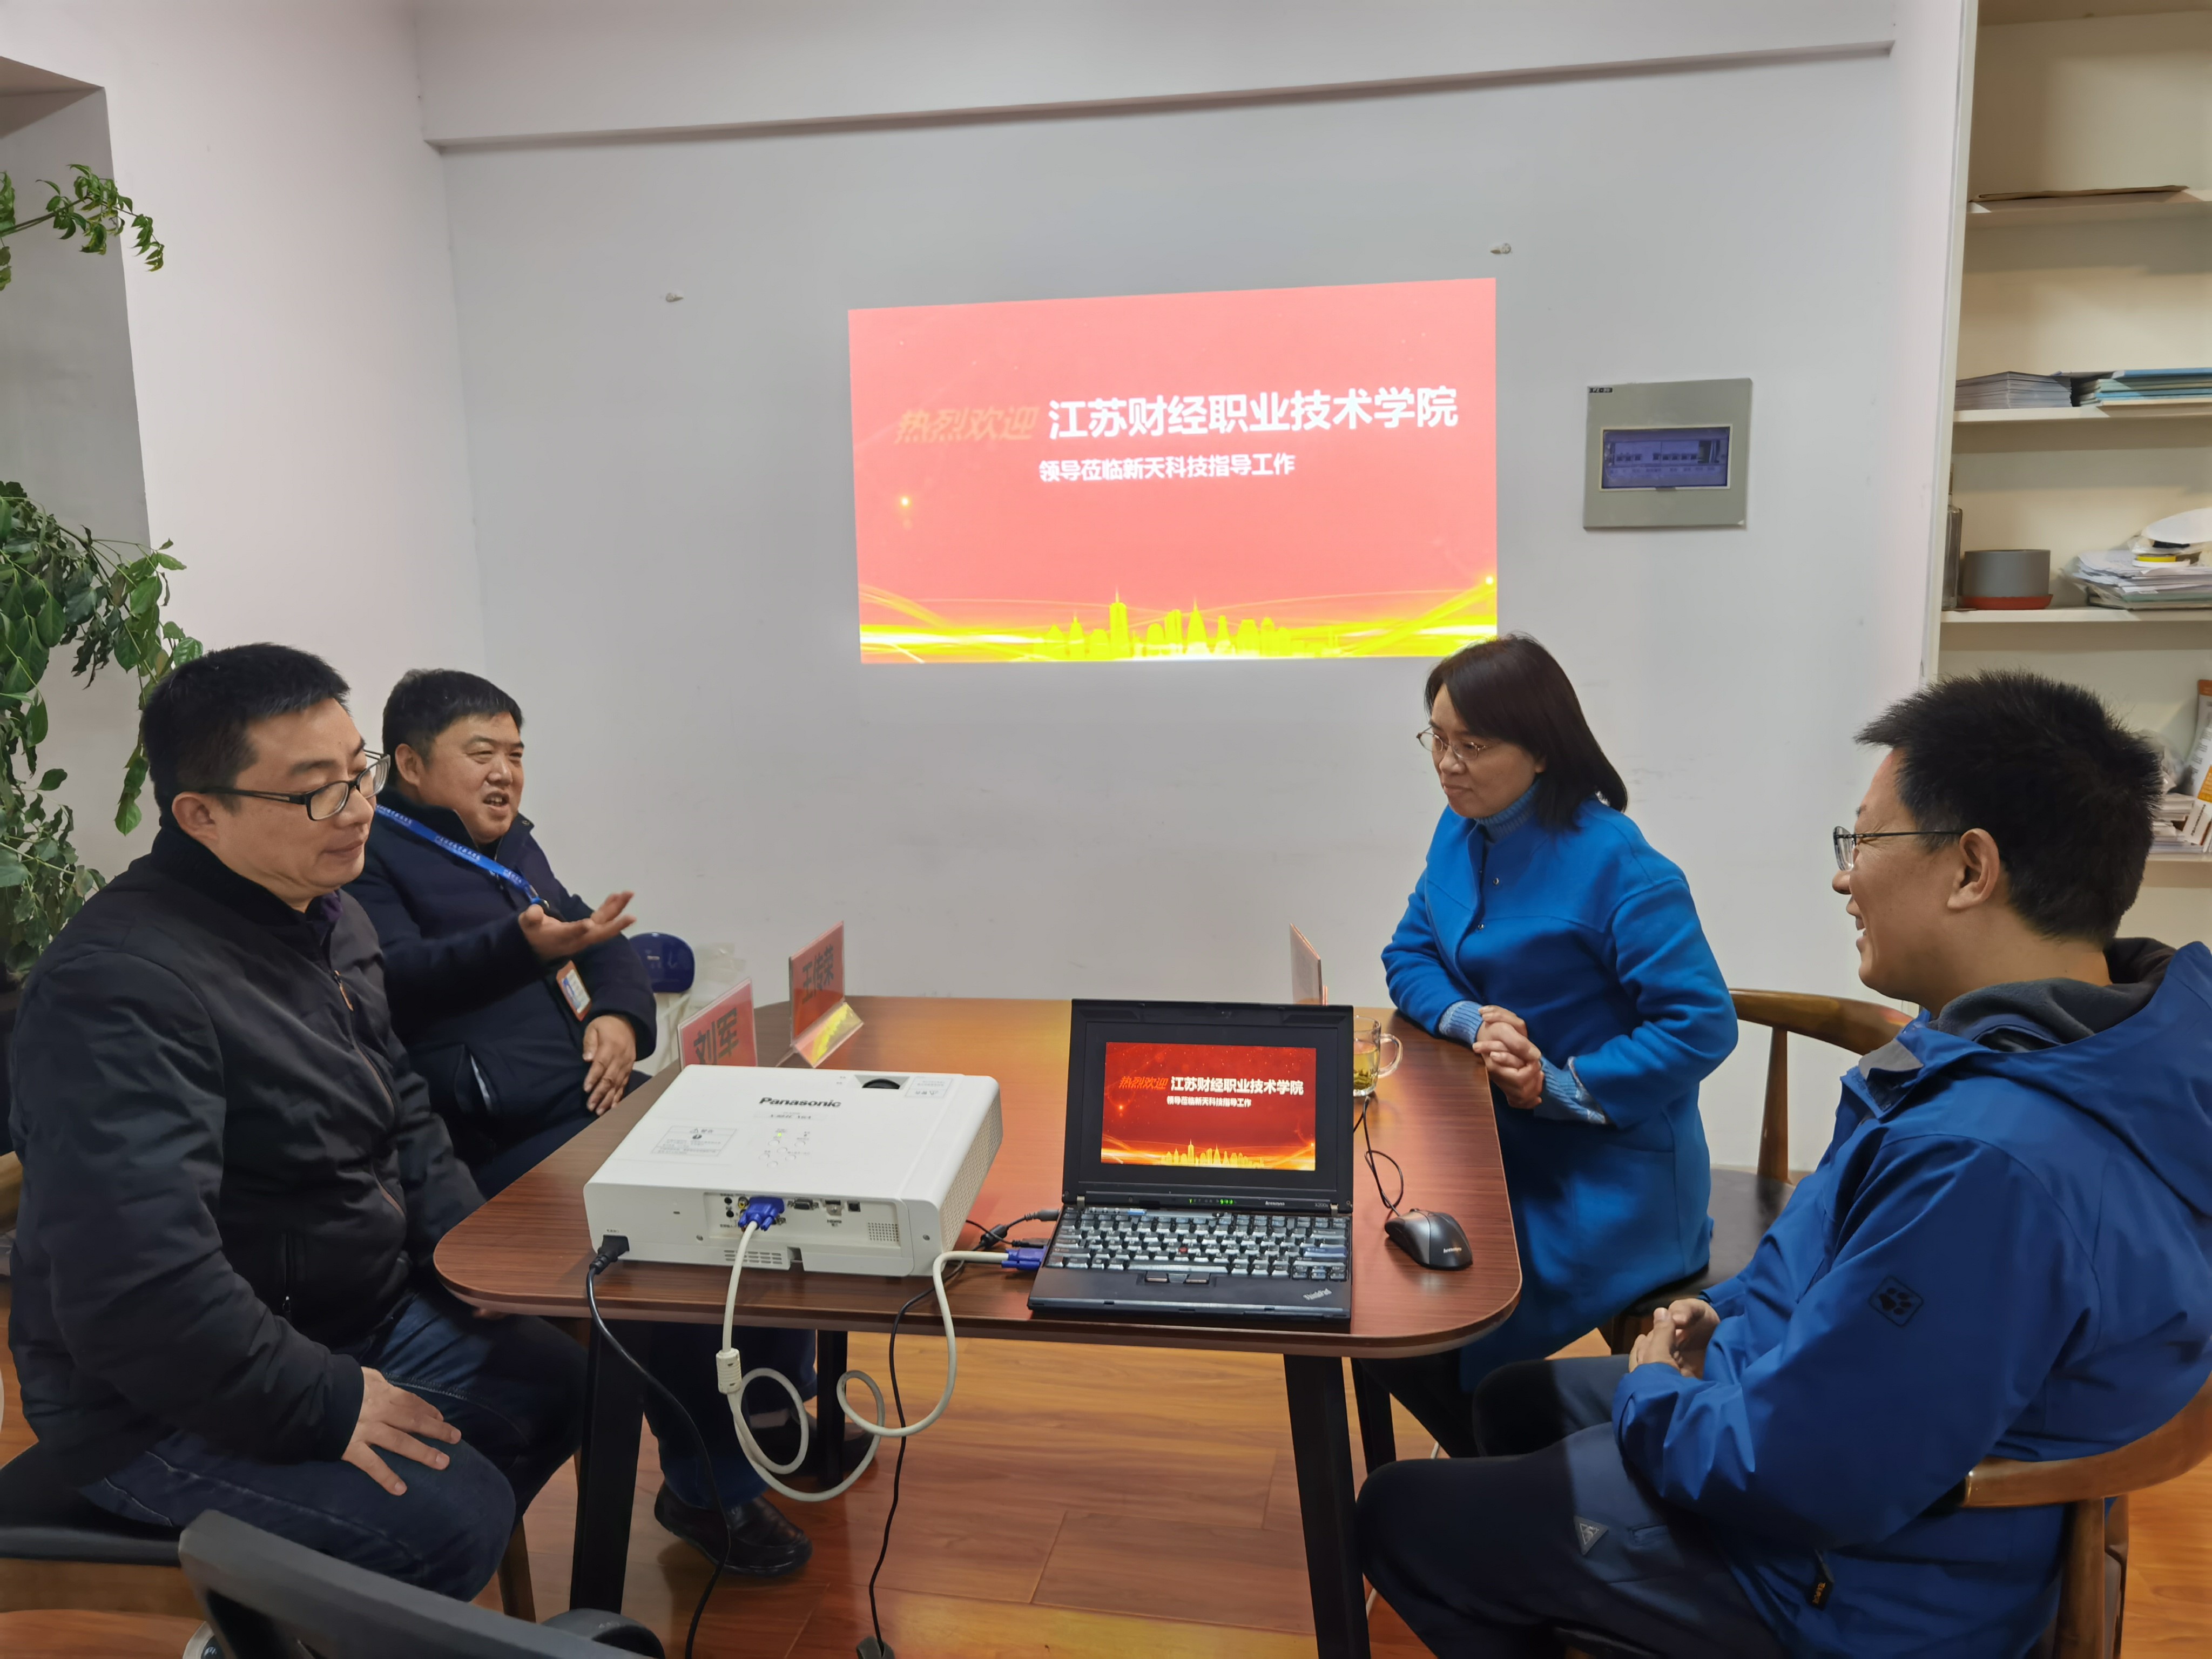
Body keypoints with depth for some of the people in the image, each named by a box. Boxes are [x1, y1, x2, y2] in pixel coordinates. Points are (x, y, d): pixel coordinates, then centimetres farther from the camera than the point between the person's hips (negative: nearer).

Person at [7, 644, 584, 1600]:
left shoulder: (328, 917, 5)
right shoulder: (120, 983, -27)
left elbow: (400, 1113, 16)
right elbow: (132, 1281, -33)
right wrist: (323, 1406, -25)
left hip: (357, 1318, 9)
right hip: (168, 1406, -9)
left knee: (556, 1381, 9)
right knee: (454, 1515, -22)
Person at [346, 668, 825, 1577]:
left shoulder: (510, 841, 23)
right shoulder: (366, 857, -2)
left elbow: (598, 940, 21)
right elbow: (396, 980, -18)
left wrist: (618, 1015, -1)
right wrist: (525, 947, -33)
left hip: (598, 1095, 9)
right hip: (501, 1138, -9)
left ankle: (773, 1407, 16)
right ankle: (707, 1487, -5)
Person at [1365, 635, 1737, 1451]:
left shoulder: (1615, 865, -20)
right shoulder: (1462, 832, 4)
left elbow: (1702, 1024, -21)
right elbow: (1409, 957, 8)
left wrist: (1562, 1088, -22)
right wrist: (1471, 1021, -13)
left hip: (1608, 1181, -8)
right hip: (1500, 1141, 8)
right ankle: (1491, 1464, 19)